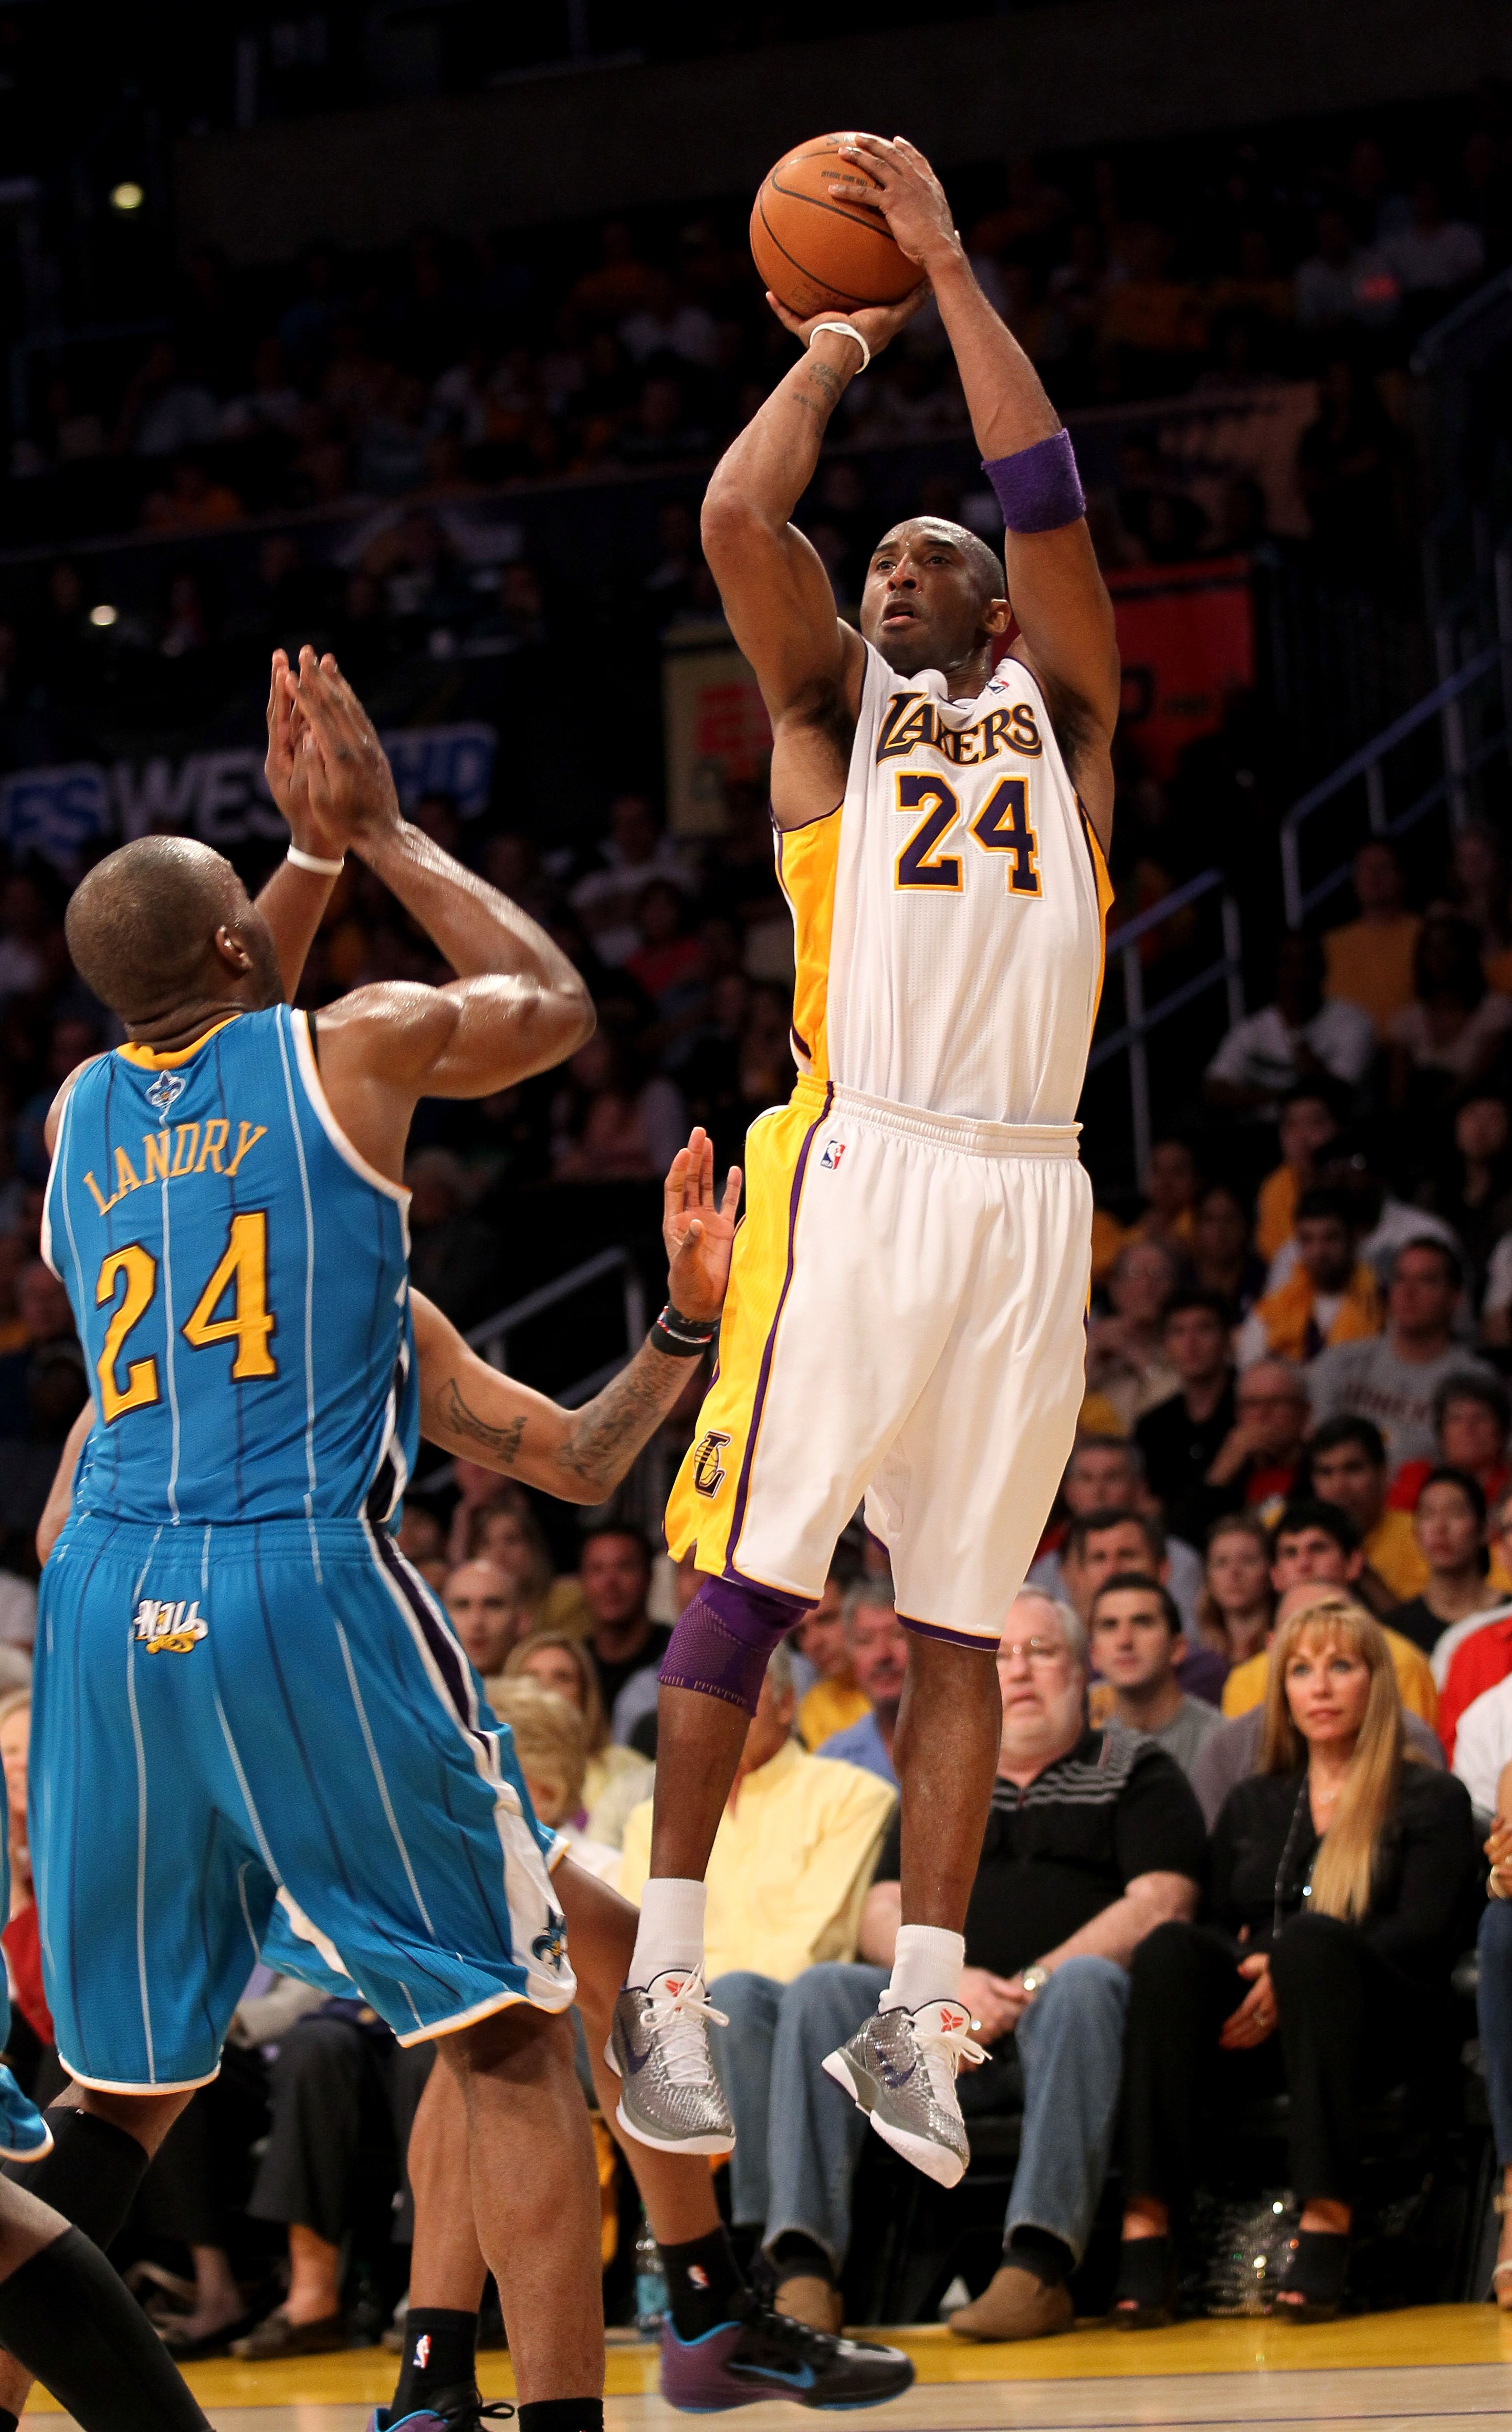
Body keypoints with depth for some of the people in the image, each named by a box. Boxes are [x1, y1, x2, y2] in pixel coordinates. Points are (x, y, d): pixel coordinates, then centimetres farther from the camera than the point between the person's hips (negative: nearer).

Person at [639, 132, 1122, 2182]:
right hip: (856, 1170, -2)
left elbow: (1051, 496, 4)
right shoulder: (830, 708, 16)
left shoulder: (1059, 711, 19)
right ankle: (660, 1986, -4)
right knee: (750, 1575, -7)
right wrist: (835, 353, 14)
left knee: (963, 1622, 4)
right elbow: (737, 513, 0)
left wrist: (949, 269, 7)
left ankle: (916, 2017, 6)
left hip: (1025, 1197, 2)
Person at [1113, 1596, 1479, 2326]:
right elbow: (1218, 1926, 20)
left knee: (1313, 1939, -37)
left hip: (1382, 2029, -3)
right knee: (1170, 1950, -30)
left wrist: (1294, 1973, -16)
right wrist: (1248, 1972, -5)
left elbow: (1424, 1936, -1)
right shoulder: (1251, 1806, 27)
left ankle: (1326, 2219, -48)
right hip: (1248, 2022, 3)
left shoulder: (1430, 1799, 14)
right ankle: (1146, 2225, -43)